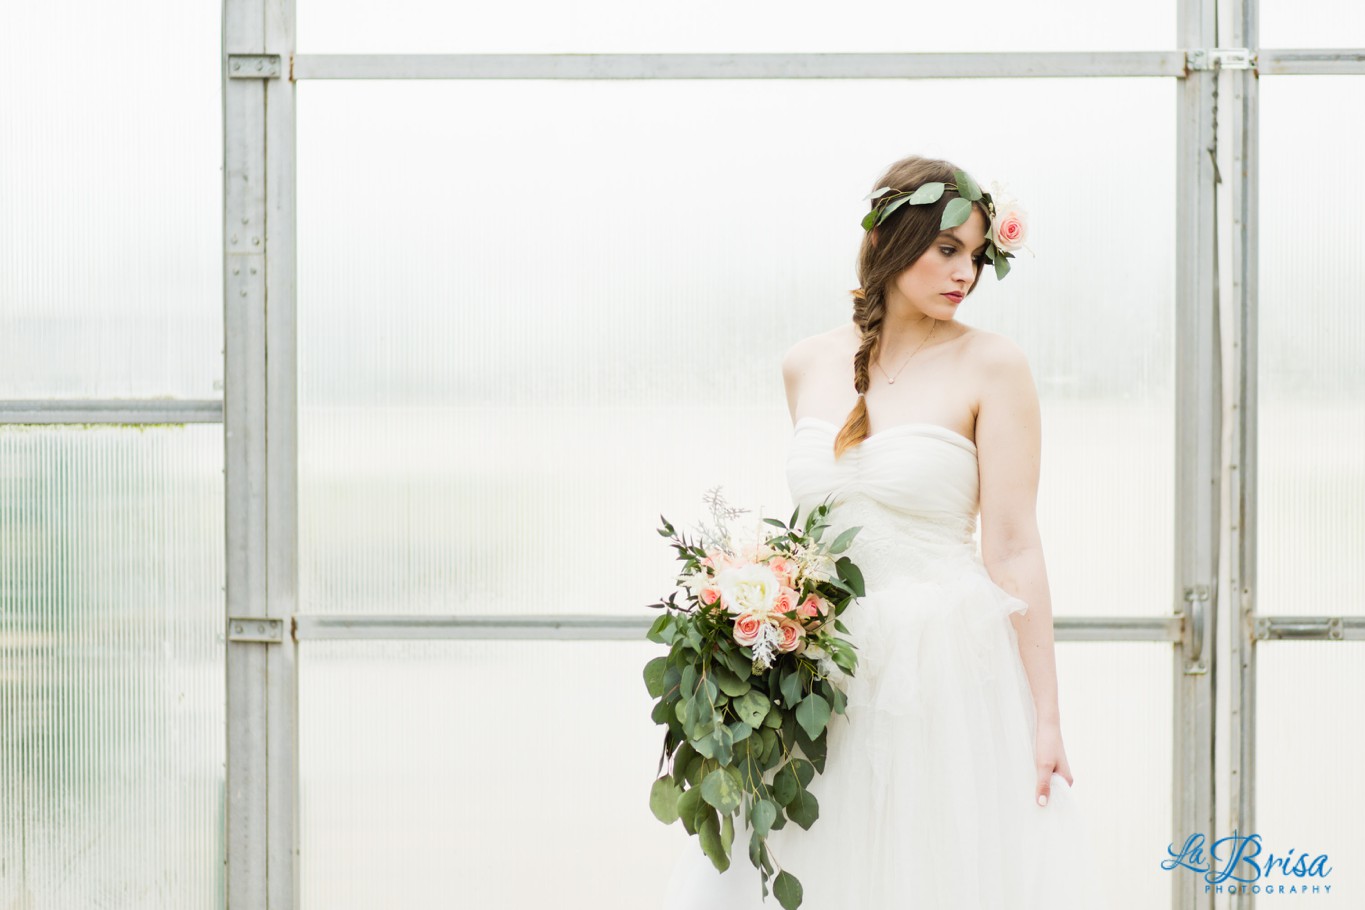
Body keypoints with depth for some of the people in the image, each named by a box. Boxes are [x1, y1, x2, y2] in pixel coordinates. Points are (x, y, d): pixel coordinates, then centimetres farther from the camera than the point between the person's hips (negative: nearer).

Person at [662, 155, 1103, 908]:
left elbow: (1012, 547, -9)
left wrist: (1046, 717, -12)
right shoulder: (807, 365, 8)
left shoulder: (990, 366, -5)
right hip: (823, 678, 4)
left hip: (945, 669, -4)